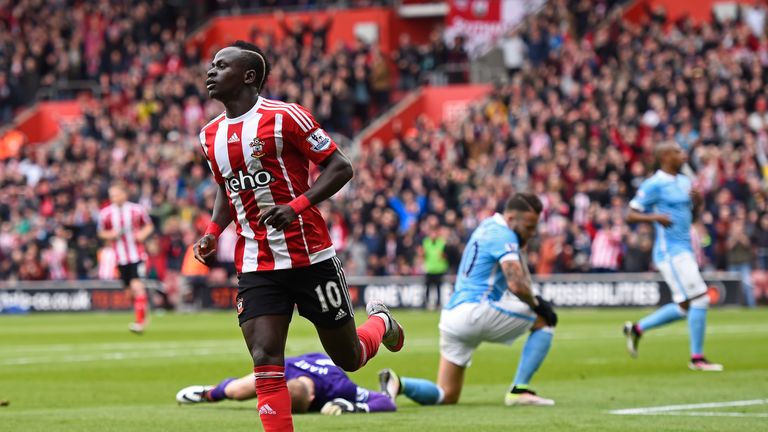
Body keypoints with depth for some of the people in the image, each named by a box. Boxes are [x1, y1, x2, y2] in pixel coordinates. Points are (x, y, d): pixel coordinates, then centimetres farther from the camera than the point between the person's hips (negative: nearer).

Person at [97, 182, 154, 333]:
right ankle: (142, 317, 28)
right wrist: (111, 235, -9)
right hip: (120, 257, 3)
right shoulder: (105, 213, 0)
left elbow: (149, 225, 11)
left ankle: (140, 321, -18)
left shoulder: (137, 210, -4)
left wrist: (143, 234, -10)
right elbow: (101, 233, 12)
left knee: (137, 286, -19)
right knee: (129, 291, 7)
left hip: (136, 256, -3)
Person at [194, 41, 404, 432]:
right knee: (266, 363, -12)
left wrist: (298, 206, -23)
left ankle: (380, 321, 43)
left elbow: (340, 167, -10)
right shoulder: (211, 136, 8)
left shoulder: (285, 117, -12)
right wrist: (212, 232, 6)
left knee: (348, 358, 10)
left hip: (310, 257, -4)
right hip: (255, 266, 4)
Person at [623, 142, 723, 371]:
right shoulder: (654, 185, -10)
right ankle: (697, 358, -4)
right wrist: (655, 217, -27)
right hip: (670, 251, -9)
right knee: (700, 300, -11)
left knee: (685, 307, 10)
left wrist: (697, 201, 1)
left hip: (685, 250, 9)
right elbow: (631, 215, -10)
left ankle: (637, 328, 22)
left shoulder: (684, 182, 15)